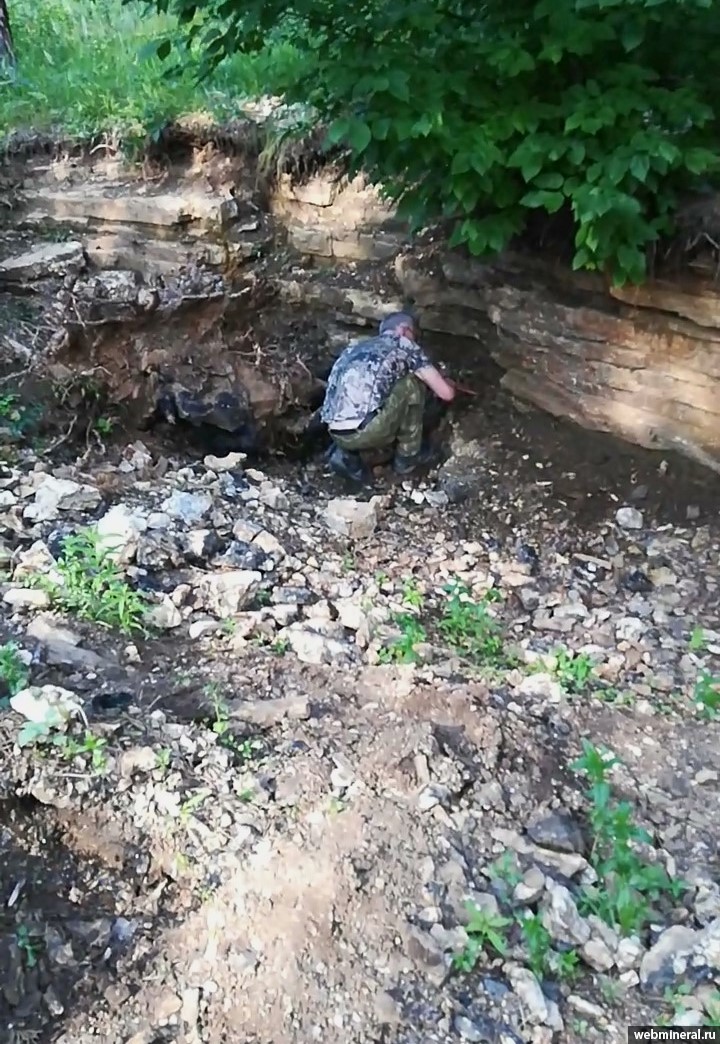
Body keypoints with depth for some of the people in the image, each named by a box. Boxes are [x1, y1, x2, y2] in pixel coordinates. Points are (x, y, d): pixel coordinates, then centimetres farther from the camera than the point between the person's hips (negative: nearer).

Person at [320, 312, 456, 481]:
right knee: (413, 383, 14)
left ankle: (346, 454, 14)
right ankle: (408, 456, 20)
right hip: (367, 430, -7)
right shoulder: (404, 346, 13)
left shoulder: (355, 349, 30)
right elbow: (446, 393, 11)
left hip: (337, 434, 7)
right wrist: (449, 385, 36)